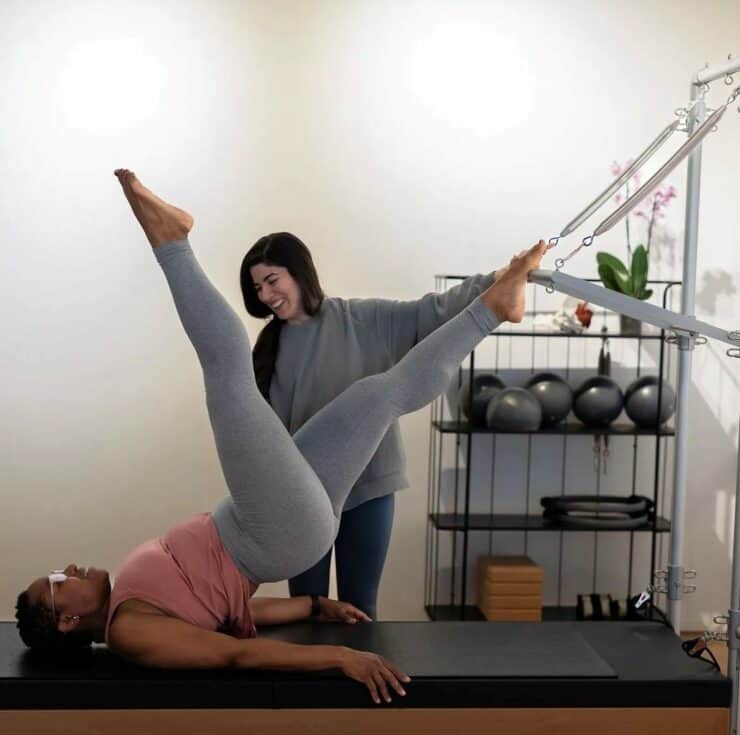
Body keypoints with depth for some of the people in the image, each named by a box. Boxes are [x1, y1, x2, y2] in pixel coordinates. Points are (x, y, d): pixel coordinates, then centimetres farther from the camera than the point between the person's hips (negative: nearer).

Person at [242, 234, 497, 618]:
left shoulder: (365, 320, -5)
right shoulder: (271, 344, 5)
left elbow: (435, 311, -15)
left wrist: (501, 280, -28)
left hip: (366, 486, -2)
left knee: (359, 608, 8)